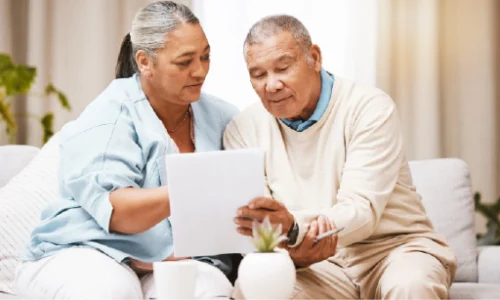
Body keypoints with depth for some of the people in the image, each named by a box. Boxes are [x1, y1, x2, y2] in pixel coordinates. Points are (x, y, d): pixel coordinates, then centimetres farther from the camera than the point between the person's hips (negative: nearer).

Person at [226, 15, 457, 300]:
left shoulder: (370, 108, -9)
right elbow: (248, 227, -5)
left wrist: (292, 228, -39)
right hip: (316, 262, 2)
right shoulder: (244, 129, 1)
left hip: (393, 246, -2)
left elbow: (362, 212, -19)